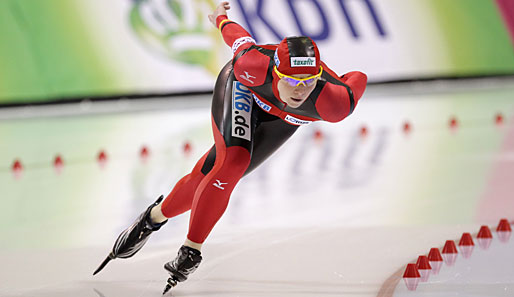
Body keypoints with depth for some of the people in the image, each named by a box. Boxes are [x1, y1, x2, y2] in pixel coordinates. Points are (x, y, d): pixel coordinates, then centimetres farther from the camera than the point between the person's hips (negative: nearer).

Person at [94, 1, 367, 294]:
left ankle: (156, 216, 25)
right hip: (242, 90, -2)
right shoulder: (255, 66, -42)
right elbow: (241, 39, -20)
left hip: (281, 117, 2)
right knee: (232, 163, -23)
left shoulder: (335, 104, -41)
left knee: (211, 176, 3)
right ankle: (191, 248, -8)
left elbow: (358, 80, -19)